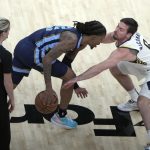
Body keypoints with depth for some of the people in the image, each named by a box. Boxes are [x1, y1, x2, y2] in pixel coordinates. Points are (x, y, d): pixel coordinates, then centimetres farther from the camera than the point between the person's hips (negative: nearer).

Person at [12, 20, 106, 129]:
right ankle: (60, 117, 17)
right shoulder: (72, 40, -19)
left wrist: (76, 87, 27)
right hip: (31, 52, -9)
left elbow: (66, 65, 22)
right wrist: (49, 88, -22)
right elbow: (47, 59, -22)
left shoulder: (80, 42, 10)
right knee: (69, 77, 1)